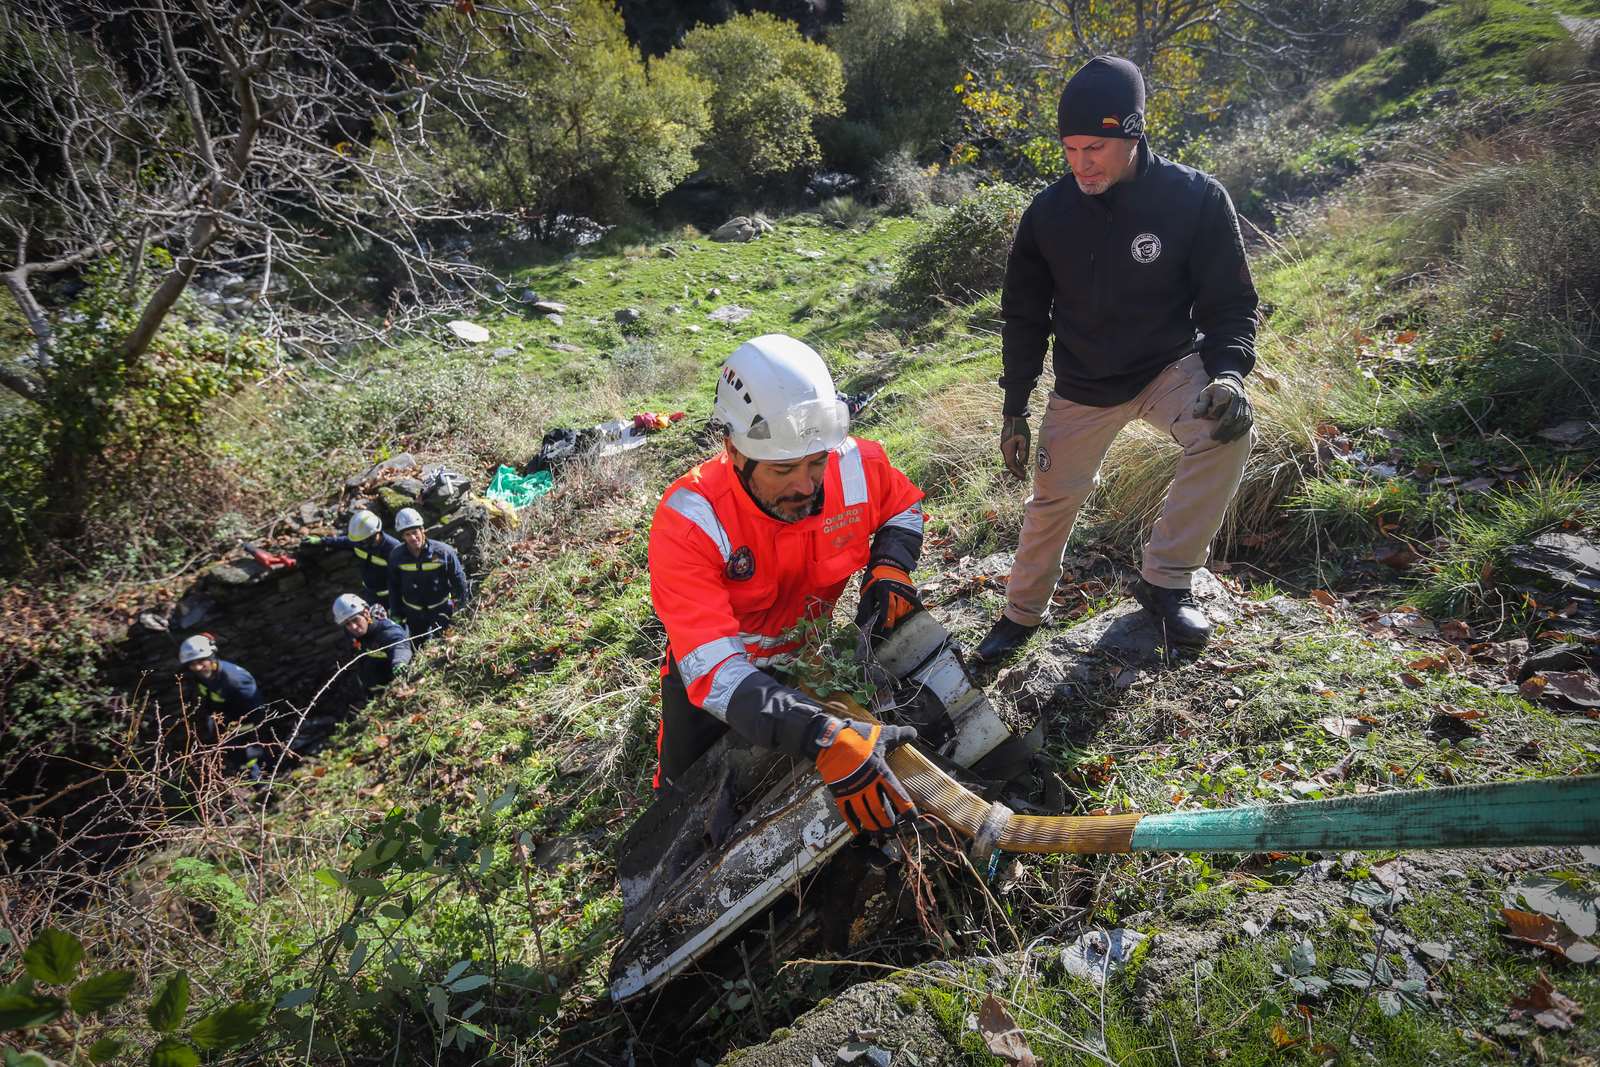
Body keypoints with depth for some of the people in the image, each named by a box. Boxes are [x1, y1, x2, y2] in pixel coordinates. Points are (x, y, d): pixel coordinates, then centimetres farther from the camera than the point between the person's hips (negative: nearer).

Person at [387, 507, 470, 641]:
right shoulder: (397, 555, -12)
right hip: (413, 614, 2)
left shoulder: (443, 552, -21)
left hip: (441, 609, -2)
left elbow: (459, 581, -9)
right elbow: (394, 586, 3)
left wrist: (460, 609, -3)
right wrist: (396, 614, 5)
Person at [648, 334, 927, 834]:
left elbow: (903, 504, 2)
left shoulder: (857, 465, -25)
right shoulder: (689, 521, -36)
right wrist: (826, 738, -57)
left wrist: (891, 564, -20)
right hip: (713, 668, -3)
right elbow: (714, 670, -44)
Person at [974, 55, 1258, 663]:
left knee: (1226, 429, -30)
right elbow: (1024, 317, 1)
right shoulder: (1048, 213, -10)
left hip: (1171, 367, -1)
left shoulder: (1196, 198, -16)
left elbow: (1230, 303, -9)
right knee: (1053, 500, 5)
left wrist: (1228, 373, -29)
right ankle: (1022, 613, 29)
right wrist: (1014, 409, 1)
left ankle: (1164, 582, -14)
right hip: (1082, 385, 2)